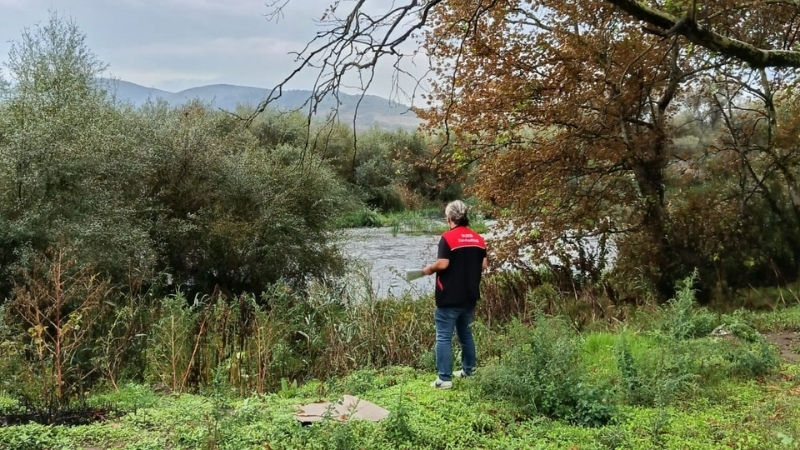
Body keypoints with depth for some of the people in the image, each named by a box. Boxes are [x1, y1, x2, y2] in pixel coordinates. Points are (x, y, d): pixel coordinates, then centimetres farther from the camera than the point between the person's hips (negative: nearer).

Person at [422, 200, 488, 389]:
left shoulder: (448, 238, -14)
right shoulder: (478, 239, 6)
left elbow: (443, 264, -21)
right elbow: (484, 265, 8)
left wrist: (429, 269, -2)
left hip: (449, 297, -7)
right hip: (470, 296, 7)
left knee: (444, 337, -2)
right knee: (465, 333, 21)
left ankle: (444, 379, -2)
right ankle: (468, 371, 28)